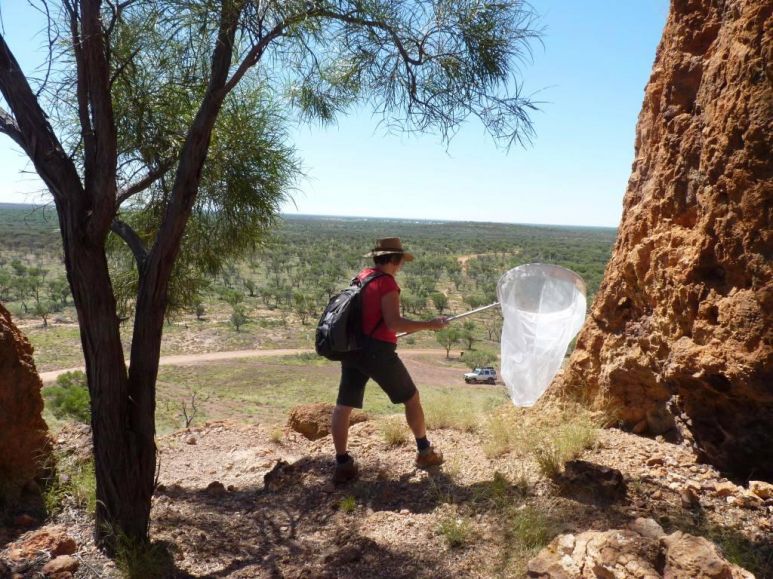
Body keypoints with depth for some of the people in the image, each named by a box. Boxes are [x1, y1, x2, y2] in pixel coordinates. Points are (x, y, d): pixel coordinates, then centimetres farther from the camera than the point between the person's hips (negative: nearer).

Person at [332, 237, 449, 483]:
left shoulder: (361, 276, 10)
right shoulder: (387, 283, -14)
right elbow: (394, 323, -22)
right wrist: (429, 324, -16)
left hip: (352, 349, 7)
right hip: (378, 351, -7)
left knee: (343, 405, 9)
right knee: (411, 398, 11)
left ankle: (342, 464, 8)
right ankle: (425, 452, 23)